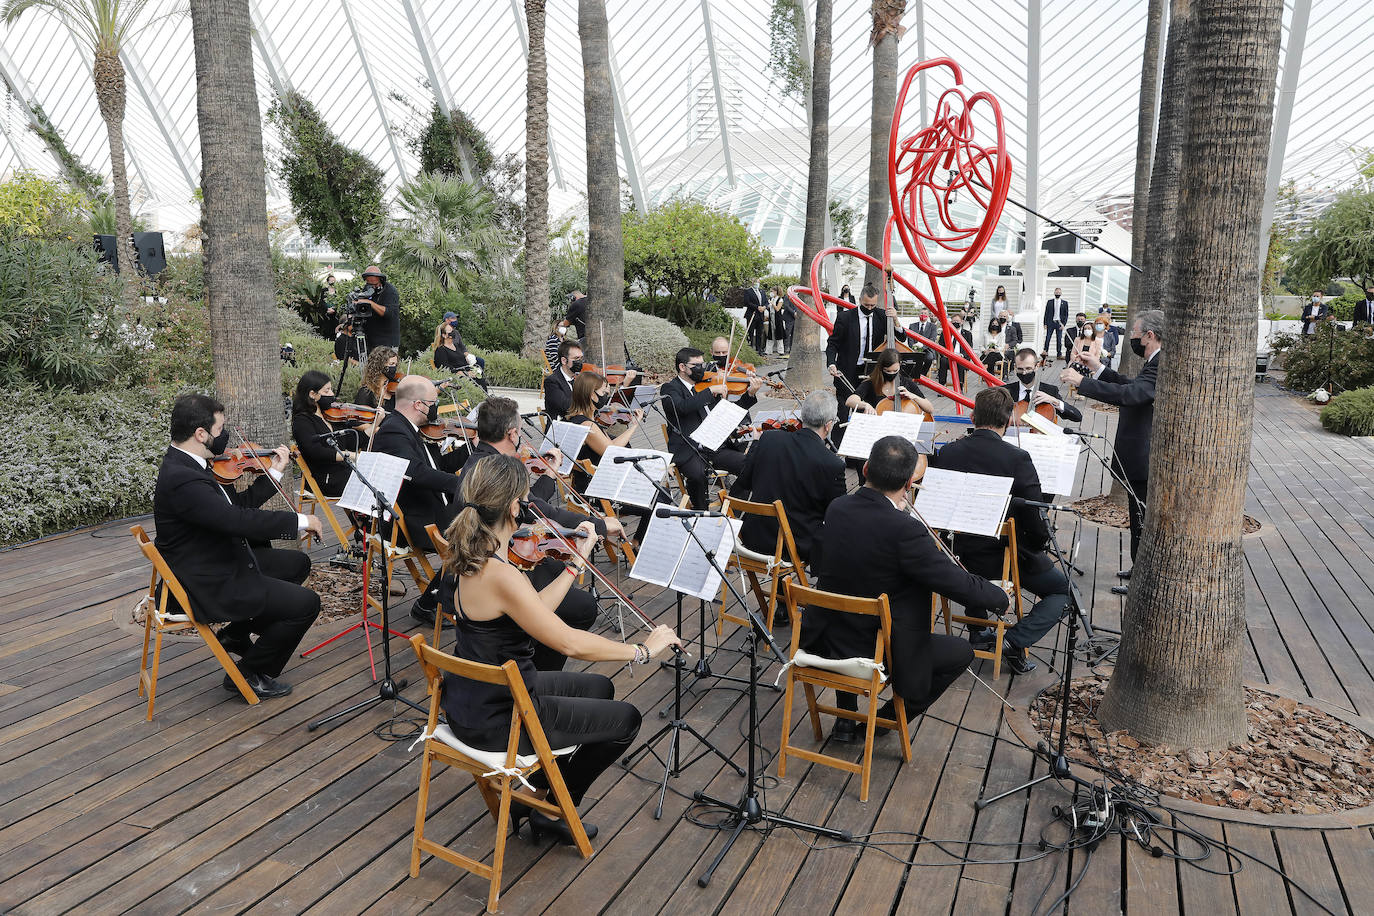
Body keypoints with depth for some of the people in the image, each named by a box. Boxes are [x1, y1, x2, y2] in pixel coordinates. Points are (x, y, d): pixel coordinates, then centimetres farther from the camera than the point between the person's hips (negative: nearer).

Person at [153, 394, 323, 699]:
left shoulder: (186, 465, 4)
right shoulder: (180, 479, -29)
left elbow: (239, 504, 11)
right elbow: (240, 521, -34)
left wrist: (274, 472, 9)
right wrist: (299, 521, -25)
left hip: (226, 560, 11)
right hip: (208, 587, -11)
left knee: (298, 562, 23)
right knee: (306, 603, -15)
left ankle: (236, 633, 27)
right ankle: (249, 673, 5)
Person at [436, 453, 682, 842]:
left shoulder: (461, 557, -2)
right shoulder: (500, 576, -31)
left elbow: (535, 614, 5)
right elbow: (570, 642, -28)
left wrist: (575, 564, 6)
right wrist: (643, 650, -17)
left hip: (471, 699, 9)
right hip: (493, 721, -9)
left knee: (599, 687, 24)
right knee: (625, 718, 6)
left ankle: (532, 791, 27)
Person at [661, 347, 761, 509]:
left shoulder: (705, 386, 17)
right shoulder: (670, 388, 0)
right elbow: (683, 407, -23)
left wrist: (750, 394, 7)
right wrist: (711, 391, -21)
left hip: (716, 447, 5)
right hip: (689, 451, -5)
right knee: (698, 474, -35)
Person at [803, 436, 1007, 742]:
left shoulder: (836, 508, -8)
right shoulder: (905, 530, -27)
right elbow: (962, 587, -20)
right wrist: (1001, 596, -1)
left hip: (822, 643, 6)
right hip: (880, 656, -5)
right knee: (961, 652, 16)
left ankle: (845, 718, 35)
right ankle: (889, 718, 21)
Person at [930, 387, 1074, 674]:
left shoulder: (947, 453, -8)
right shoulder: (1017, 458, -20)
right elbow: (1034, 520, -18)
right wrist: (1042, 542, 5)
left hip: (961, 554, 4)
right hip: (1008, 558, -4)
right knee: (1063, 591, 19)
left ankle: (978, 631, 34)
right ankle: (1016, 640, -1)